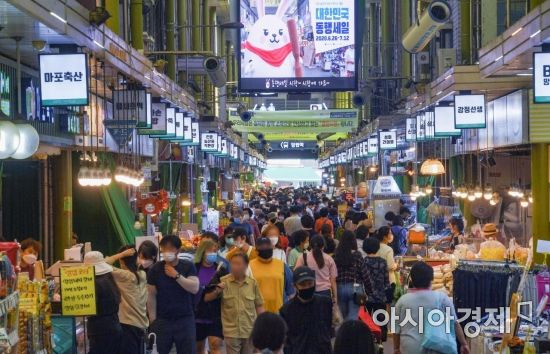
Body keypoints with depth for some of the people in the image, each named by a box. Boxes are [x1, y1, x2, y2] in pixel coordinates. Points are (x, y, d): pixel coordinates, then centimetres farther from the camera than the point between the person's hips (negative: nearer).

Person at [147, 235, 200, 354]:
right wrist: (153, 320, -3)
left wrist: (177, 275, -16)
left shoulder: (188, 267, 1)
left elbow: (194, 288, -11)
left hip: (185, 319, 0)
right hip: (162, 320, 0)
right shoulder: (155, 269, 1)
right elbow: (151, 296, 1)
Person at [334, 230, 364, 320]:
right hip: (354, 287, -3)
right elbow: (363, 273, -6)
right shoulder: (357, 255, -9)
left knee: (343, 317, 16)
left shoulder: (336, 255, -5)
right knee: (353, 317, -1)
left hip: (340, 287, 3)